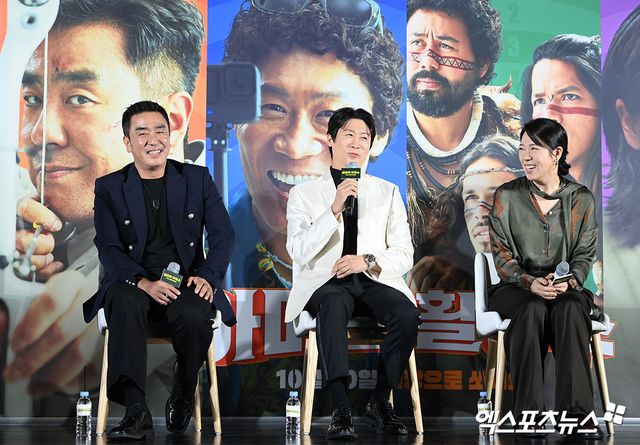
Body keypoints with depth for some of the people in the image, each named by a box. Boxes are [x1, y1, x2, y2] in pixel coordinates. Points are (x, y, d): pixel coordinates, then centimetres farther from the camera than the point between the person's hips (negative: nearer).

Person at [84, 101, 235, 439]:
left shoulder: (197, 178, 10)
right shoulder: (108, 188, 7)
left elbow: (222, 233, 5)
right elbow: (108, 249, -4)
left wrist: (208, 276, -14)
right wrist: (144, 282, -23)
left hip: (186, 283, 0)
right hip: (133, 282, 0)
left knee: (195, 316, -33)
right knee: (125, 303, -35)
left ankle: (183, 395, -4)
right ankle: (136, 410, -37)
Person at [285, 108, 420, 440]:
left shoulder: (388, 192, 17)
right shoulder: (303, 193, 11)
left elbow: (404, 255, 10)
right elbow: (299, 252, -4)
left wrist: (368, 260, -11)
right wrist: (334, 210, -15)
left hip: (374, 280, 2)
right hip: (326, 282, -2)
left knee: (407, 313, -30)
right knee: (333, 306, -38)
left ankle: (380, 402, -13)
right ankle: (341, 410, -38)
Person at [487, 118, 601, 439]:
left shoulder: (581, 199, 6)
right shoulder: (506, 197, 3)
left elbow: (585, 255, 4)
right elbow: (501, 254, -2)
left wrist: (569, 281, -18)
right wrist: (530, 282, -20)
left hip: (567, 289, 1)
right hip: (515, 288, -1)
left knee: (570, 310, -34)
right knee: (532, 310, -35)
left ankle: (576, 411, -34)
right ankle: (528, 411, -33)